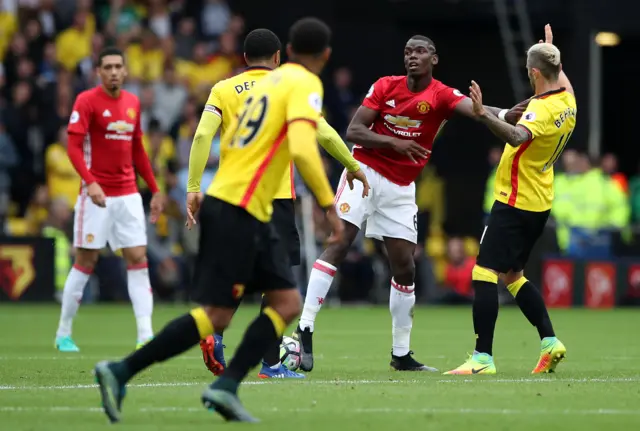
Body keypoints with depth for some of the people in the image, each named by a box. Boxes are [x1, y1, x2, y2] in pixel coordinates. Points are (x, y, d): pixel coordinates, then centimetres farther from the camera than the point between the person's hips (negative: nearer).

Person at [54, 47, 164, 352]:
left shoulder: (133, 103, 10)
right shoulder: (87, 101, -7)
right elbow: (73, 146, -14)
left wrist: (154, 190, 16)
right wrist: (90, 182, -28)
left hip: (128, 195, 5)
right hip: (96, 194, -5)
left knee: (138, 259, -3)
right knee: (86, 260, 0)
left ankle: (145, 335, -7)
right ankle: (63, 334, 13)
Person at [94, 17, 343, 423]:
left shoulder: (270, 80, 17)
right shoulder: (306, 85, -9)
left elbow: (228, 141, 22)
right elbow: (302, 149, -24)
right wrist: (330, 206, -20)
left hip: (251, 214, 9)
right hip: (239, 210, -9)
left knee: (288, 303, 6)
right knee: (216, 316, -9)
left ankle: (227, 387, -2)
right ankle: (121, 372, -9)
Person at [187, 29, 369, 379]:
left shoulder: (223, 90, 8)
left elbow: (202, 135, -6)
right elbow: (323, 133, 0)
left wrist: (193, 187, -5)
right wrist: (352, 166, 15)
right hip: (274, 193, -3)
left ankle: (215, 333, -5)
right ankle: (271, 363, -2)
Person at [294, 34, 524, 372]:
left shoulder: (441, 96, -6)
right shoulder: (385, 86, -3)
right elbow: (353, 132, -7)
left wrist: (506, 114, -46)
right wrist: (394, 143, -21)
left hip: (401, 188, 2)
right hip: (365, 172, -2)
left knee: (404, 267, 2)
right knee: (338, 245, -17)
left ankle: (401, 354, 14)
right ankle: (305, 329, -18)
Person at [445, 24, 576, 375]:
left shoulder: (543, 110, -23)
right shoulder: (567, 100, 4)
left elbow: (516, 136, -45)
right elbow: (563, 80, 31)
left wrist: (483, 114, -55)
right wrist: (550, 50, 44)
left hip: (515, 202, -10)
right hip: (540, 202, 10)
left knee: (484, 273, -10)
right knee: (513, 275, 21)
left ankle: (483, 358, -15)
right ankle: (549, 341, 14)